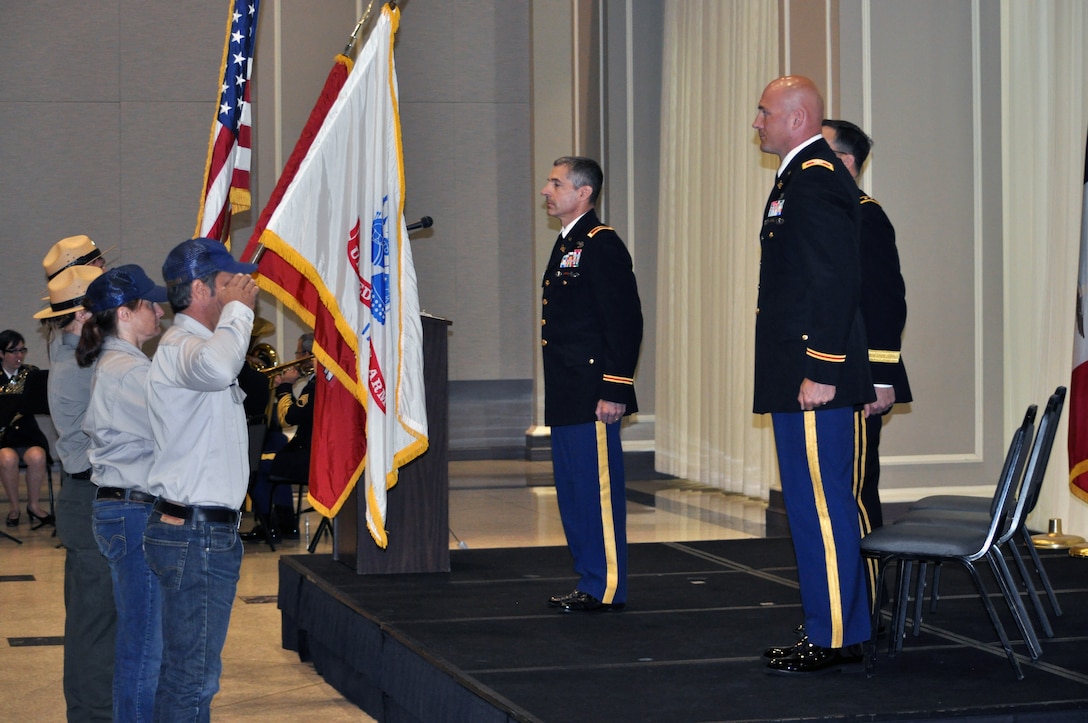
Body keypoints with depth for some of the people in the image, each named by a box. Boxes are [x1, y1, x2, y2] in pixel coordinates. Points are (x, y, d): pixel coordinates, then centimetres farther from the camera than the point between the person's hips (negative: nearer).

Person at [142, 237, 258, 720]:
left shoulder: (191, 344, 18)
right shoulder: (180, 347, -15)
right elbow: (216, 367, -39)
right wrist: (238, 309, -25)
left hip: (204, 530, 11)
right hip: (197, 534, -11)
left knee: (185, 669, 16)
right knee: (193, 674, -7)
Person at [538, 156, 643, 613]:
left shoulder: (602, 245, -12)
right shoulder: (567, 245, 18)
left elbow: (626, 321, -17)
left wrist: (614, 391, -20)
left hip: (592, 397, -10)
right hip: (566, 398, 10)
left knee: (598, 488, -5)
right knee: (573, 490, 13)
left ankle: (606, 589, 1)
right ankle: (589, 582, 20)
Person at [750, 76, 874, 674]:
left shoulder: (816, 181, -14)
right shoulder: (802, 176, 19)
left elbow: (836, 283, -21)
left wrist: (821, 371, -22)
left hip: (814, 379, -11)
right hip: (799, 376, 11)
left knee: (821, 505, -6)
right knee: (815, 505, 14)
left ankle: (834, 638, 0)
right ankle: (836, 630, 21)